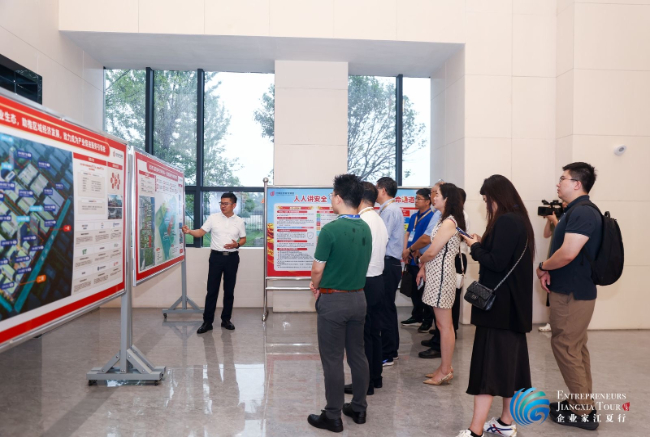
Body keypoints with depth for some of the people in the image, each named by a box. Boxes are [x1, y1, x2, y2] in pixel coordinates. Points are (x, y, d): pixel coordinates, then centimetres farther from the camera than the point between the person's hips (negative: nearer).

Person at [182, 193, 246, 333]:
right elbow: (201, 232, 0)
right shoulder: (213, 218, 1)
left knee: (229, 290, 8)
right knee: (212, 290, 0)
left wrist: (237, 244, -12)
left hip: (232, 257, 1)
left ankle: (226, 320, 20)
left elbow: (243, 239, 9)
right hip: (216, 256, -1)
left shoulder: (239, 221, 4)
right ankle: (207, 322, 7)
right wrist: (189, 231, -20)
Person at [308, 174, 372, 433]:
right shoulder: (365, 229, 3)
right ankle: (359, 408, 28)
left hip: (333, 300, -7)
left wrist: (316, 287, 9)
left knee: (332, 360, 4)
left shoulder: (330, 230, -19)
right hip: (358, 297, 7)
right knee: (358, 355, 16)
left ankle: (333, 417, 16)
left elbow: (317, 269, -14)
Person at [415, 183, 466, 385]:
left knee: (444, 325, -2)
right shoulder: (447, 220, 15)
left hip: (441, 275, -10)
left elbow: (432, 252, -17)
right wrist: (424, 268, 9)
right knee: (443, 324, 15)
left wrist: (420, 262, 1)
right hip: (437, 274, 10)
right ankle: (445, 367, 24)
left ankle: (445, 371, 7)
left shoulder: (449, 222, -16)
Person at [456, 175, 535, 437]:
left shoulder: (505, 221, -18)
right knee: (509, 359, 15)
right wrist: (482, 246, 5)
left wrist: (475, 247, -8)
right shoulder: (519, 219, 12)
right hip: (514, 302, 10)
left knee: (489, 362, -6)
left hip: (499, 304, -10)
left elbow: (496, 263, -23)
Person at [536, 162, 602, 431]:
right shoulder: (577, 211, 14)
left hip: (572, 293, -10)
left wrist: (542, 267, -10)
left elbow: (568, 253, -28)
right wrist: (549, 270, 1)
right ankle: (581, 401, 28)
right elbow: (563, 248, 18)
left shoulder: (582, 211, -19)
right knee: (575, 348, 17)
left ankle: (583, 411, 9)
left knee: (565, 347, -2)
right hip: (573, 290, 10)